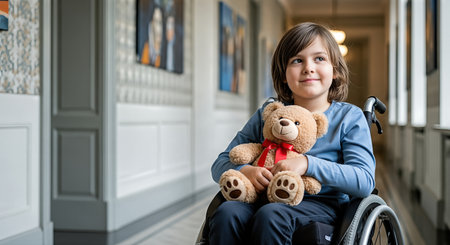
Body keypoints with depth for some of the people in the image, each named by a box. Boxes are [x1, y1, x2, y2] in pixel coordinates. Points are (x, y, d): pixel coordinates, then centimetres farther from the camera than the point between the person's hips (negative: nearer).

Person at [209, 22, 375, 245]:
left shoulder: (349, 117, 5)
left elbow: (365, 181, -9)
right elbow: (220, 165, 11)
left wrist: (308, 164, -21)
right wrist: (244, 171, -13)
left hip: (322, 204, -3)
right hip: (266, 200, 3)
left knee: (271, 216, -35)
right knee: (226, 212, -30)